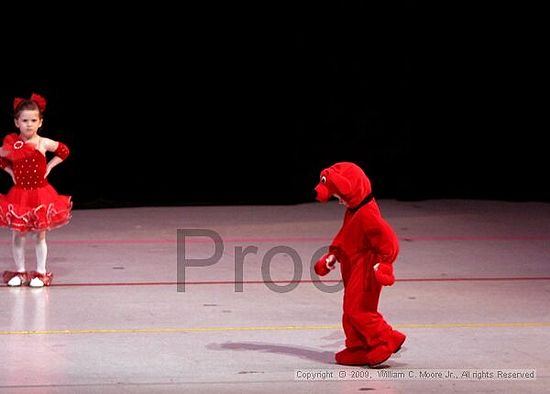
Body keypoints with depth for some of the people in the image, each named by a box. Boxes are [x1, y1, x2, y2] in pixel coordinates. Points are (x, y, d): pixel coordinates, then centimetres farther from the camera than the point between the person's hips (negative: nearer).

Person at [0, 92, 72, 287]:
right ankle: (20, 272, 16)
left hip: (40, 193, -1)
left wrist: (49, 167, 1)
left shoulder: (44, 143, -7)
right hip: (19, 194, 1)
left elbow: (63, 151, 9)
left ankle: (41, 273, 13)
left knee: (40, 235, 5)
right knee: (17, 235, 5)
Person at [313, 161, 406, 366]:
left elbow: (388, 240, -27)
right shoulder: (352, 211, 9)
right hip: (353, 269, 10)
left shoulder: (367, 214, -24)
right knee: (351, 311, 13)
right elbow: (344, 238, 23)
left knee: (357, 310, -10)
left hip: (367, 270, -10)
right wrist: (333, 255, 18)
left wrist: (383, 265, -30)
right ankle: (357, 348, 21)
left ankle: (387, 340, -4)